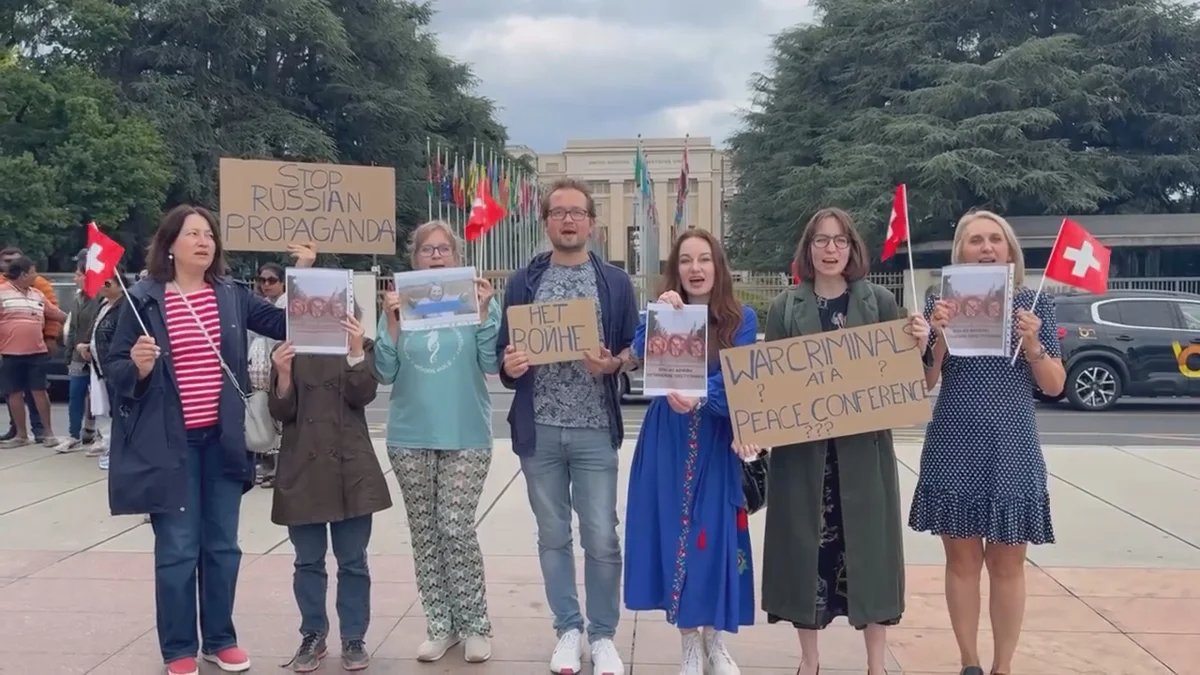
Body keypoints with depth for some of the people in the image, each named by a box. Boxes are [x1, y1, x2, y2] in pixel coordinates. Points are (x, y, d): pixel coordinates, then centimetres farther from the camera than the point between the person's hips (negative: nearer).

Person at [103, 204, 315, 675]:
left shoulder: (232, 295, 6)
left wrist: (302, 275, -3)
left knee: (222, 546, 12)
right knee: (177, 550, 2)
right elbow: (113, 370, -2)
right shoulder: (143, 299, -5)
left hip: (223, 440, 4)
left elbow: (287, 325, 7)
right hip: (169, 443, -4)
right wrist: (138, 367, -23)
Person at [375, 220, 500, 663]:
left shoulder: (477, 300, 1)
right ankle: (439, 625, 19)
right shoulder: (400, 305, 5)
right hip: (410, 437, 3)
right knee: (424, 534, 8)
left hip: (466, 436, -2)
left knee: (457, 530, -6)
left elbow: (492, 365, -6)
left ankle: (475, 626, 8)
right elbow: (385, 373, 0)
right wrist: (391, 321, -11)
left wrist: (484, 313, -16)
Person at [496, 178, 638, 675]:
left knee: (602, 538, 1)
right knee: (553, 536, 10)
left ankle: (603, 635, 18)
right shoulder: (523, 282, 5)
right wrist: (509, 365, -14)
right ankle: (568, 629, 24)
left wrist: (612, 364, -16)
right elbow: (504, 351, 8)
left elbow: (636, 349, 5)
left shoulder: (615, 282, 3)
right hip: (539, 429, 1)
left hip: (594, 430, -1)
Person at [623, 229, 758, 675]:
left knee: (715, 533, 2)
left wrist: (699, 397, -31)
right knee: (673, 532, 3)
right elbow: (641, 356, -13)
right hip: (668, 442, 1)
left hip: (716, 443, -1)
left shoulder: (741, 319, 0)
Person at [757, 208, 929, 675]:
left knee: (868, 547, 4)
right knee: (805, 548, 5)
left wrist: (919, 346, -14)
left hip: (864, 447, 0)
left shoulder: (880, 301, 4)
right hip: (801, 448, 1)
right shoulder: (785, 307, 4)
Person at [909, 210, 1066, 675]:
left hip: (1013, 451, 0)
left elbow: (1055, 386, 2)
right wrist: (939, 337, -17)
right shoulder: (942, 303, 1)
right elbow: (924, 382, -1)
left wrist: (1032, 343, -16)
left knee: (1007, 564, 6)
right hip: (954, 450, 0)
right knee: (962, 560, 7)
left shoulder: (1035, 304, 2)